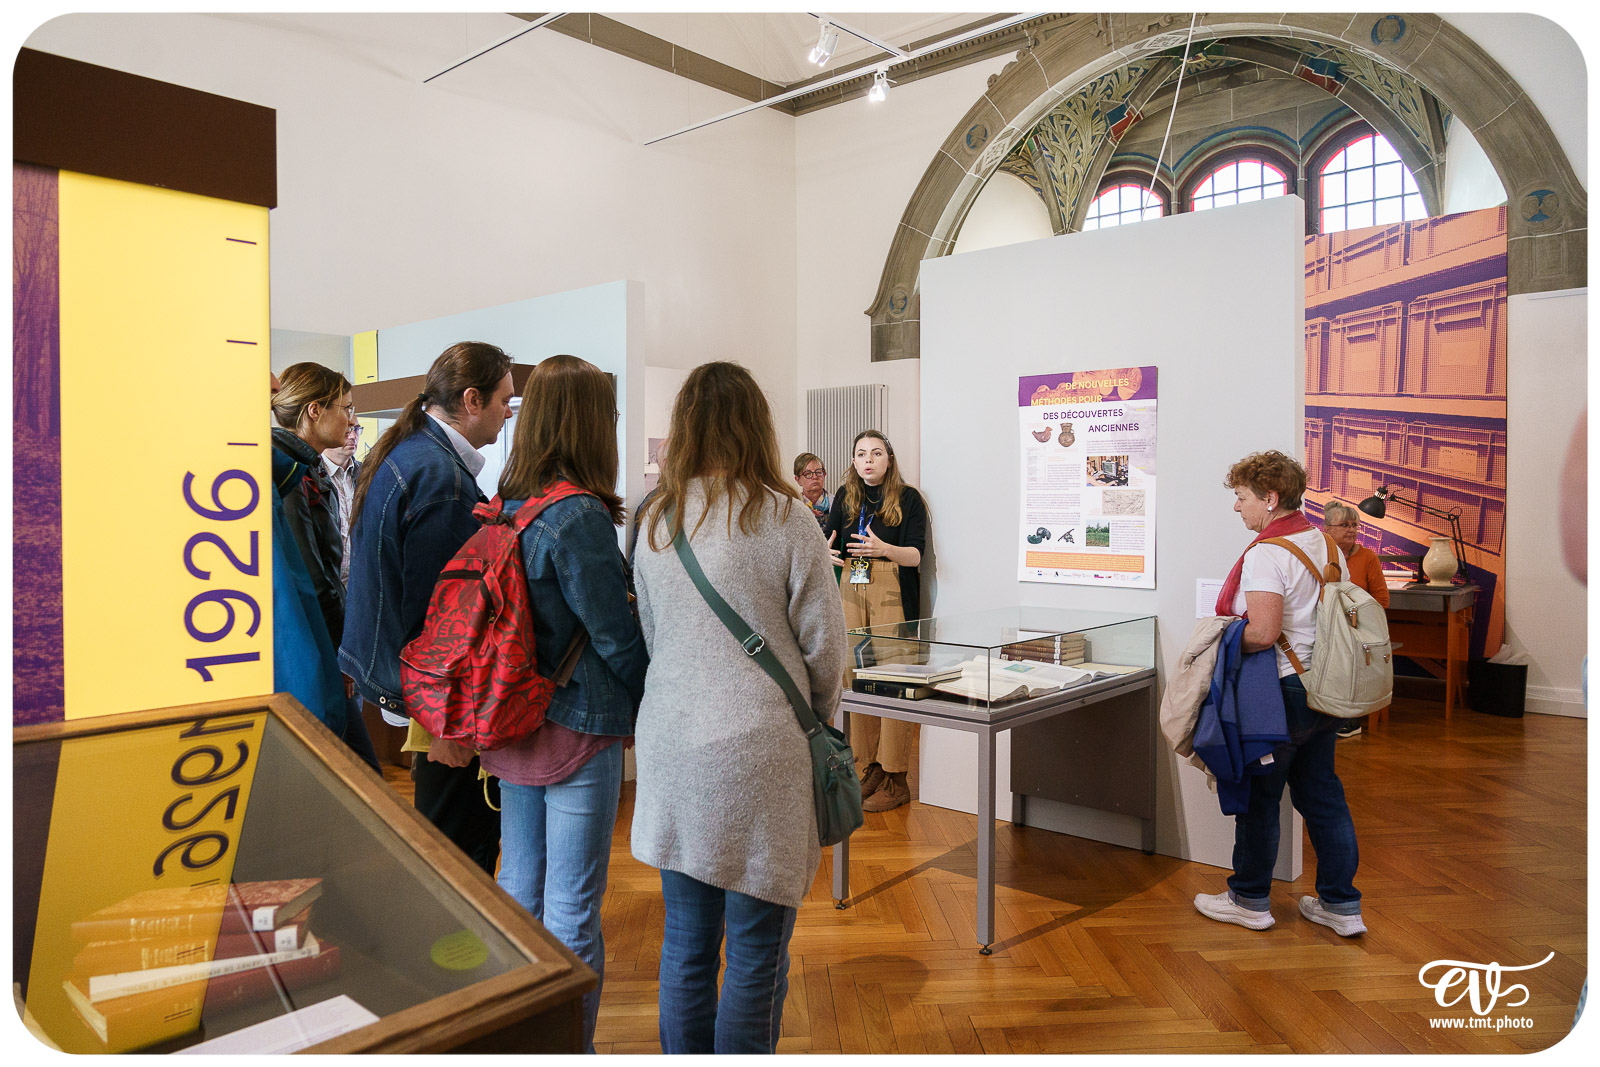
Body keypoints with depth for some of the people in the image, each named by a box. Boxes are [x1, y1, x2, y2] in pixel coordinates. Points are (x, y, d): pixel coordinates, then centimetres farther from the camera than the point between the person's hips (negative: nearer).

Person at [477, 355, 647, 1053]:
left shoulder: (503, 508, 2)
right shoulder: (579, 515, -20)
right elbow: (615, 634, -16)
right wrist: (647, 708, -1)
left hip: (512, 725, 8)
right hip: (578, 731, -8)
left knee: (518, 885, 20)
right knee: (572, 908, 5)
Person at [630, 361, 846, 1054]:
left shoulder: (653, 522, 5)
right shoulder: (784, 518, -9)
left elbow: (650, 636, 13)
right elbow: (824, 643, -4)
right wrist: (816, 718, 13)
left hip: (672, 749, 5)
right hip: (760, 751, -5)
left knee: (685, 948, 16)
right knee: (756, 957, 8)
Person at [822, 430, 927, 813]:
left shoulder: (908, 498, -2)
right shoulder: (845, 497, 12)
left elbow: (916, 555, -9)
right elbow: (827, 541, 6)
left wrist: (883, 548, -29)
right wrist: (826, 551, -18)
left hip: (892, 594, -5)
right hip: (851, 591, 5)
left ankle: (895, 778, -1)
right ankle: (871, 768, 15)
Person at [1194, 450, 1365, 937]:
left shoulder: (1265, 554, -19)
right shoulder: (1327, 544, 9)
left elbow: (1263, 632, -27)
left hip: (1281, 692, -9)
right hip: (1324, 688, 9)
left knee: (1259, 796, 5)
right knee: (1322, 794, 16)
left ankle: (1249, 900, 19)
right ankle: (1340, 904, 23)